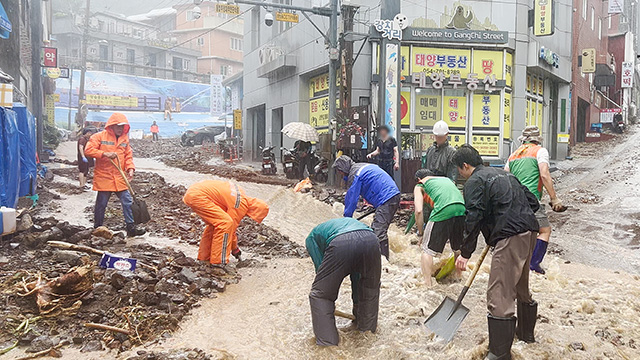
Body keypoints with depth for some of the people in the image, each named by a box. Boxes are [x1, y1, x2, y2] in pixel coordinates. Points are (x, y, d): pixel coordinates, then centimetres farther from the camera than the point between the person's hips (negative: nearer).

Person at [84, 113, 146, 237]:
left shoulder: (124, 139, 12)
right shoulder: (99, 136, -3)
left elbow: (128, 155, 12)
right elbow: (88, 150, -10)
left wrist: (130, 168, -5)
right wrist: (105, 154, -21)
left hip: (120, 179, 4)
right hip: (104, 178, -4)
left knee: (128, 202, 0)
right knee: (101, 204, 5)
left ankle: (131, 227, 5)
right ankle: (97, 229, 19)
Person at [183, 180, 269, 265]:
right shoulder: (241, 204, -12)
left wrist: (235, 247, 31)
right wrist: (234, 249, 13)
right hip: (198, 195, -10)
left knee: (215, 224, 20)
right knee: (225, 223, -11)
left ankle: (204, 259, 29)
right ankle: (218, 263, -8)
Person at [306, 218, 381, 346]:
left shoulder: (312, 237, 35)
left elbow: (320, 268, 25)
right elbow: (356, 271, 47)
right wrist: (356, 301, 54)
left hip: (341, 244, -4)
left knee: (319, 294, 15)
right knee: (371, 287, 32)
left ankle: (327, 339, 15)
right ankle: (368, 326, 46)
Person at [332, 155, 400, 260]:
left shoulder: (355, 175, -7)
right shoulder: (363, 166, 22)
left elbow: (352, 199, -4)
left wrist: (347, 217, 4)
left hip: (386, 200, -10)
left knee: (378, 232, -14)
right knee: (376, 229, 15)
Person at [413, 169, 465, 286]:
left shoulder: (419, 186, 20)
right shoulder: (446, 179, 35)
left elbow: (418, 211, 5)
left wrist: (421, 234, 15)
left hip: (443, 211, -5)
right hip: (462, 209, 5)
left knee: (427, 250, 9)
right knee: (458, 249, 26)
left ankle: (428, 284, 5)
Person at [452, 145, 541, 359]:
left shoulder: (474, 182, -2)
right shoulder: (503, 174, 23)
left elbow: (473, 219, -12)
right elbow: (532, 202, 21)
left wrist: (465, 253, -9)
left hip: (510, 237, -10)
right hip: (529, 231, 10)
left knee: (499, 294, -8)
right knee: (521, 286, 26)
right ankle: (526, 333, 43)